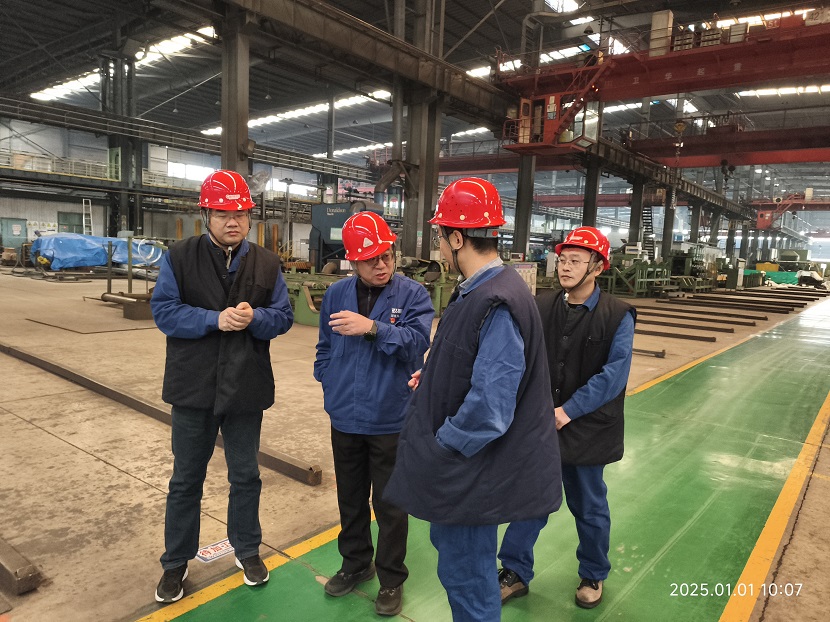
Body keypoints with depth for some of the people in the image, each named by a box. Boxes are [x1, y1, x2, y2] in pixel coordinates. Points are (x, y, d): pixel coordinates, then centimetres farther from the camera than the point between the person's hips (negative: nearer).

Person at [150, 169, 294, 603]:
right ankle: (176, 561, 34)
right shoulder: (179, 257, -4)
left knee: (245, 476, 16)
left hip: (246, 389, 2)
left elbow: (283, 316, -1)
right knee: (186, 479, 15)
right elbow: (163, 310, -10)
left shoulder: (267, 263, 1)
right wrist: (215, 319, -22)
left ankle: (246, 549, 38)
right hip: (192, 387, -1)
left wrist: (254, 318, -21)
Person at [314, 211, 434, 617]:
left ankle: (392, 579, 32)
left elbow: (417, 342, -23)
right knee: (350, 499, 21)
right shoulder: (336, 295, 3)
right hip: (345, 419, 4)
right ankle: (355, 563, 43)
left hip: (391, 422, -4)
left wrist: (373, 328, -32)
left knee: (390, 506, 11)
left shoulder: (413, 295, -9)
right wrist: (330, 384, 4)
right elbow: (325, 348, 12)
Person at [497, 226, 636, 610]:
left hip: (588, 430, -2)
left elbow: (614, 374, -19)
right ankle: (515, 572, 32)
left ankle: (593, 576, 42)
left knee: (589, 509, 18)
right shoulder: (541, 308, -2)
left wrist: (569, 410, -22)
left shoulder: (617, 316, -11)